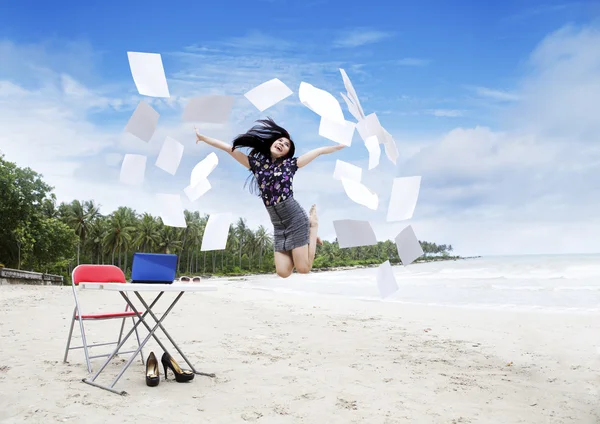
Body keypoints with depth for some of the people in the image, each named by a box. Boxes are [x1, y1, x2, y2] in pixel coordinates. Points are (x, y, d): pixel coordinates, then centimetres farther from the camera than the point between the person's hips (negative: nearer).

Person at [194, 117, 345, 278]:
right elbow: (230, 148, 10)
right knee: (283, 272, -1)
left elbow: (319, 151, 7)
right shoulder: (256, 162, 10)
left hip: (295, 218, -3)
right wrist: (202, 137, 13)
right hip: (278, 225, 3)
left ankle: (312, 224, 16)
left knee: (303, 268, -5)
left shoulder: (290, 163, 4)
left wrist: (342, 144, 8)